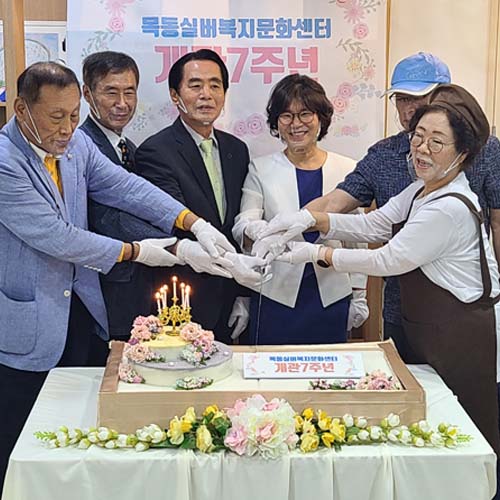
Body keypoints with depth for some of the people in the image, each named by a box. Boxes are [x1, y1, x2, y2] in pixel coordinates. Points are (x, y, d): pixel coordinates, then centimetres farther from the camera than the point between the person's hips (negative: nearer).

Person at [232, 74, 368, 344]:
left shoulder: (347, 170, 5)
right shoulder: (261, 169, 2)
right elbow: (242, 225, -6)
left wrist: (359, 296, 10)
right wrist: (259, 231, -29)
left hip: (333, 297, 1)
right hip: (276, 297, -1)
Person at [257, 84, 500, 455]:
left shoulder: (450, 208, -24)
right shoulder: (421, 190, 8)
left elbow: (388, 260, -18)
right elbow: (373, 225, 5)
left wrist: (318, 254, -10)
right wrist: (313, 219, -9)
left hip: (459, 340, -9)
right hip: (424, 329, 9)